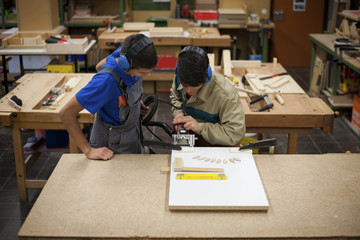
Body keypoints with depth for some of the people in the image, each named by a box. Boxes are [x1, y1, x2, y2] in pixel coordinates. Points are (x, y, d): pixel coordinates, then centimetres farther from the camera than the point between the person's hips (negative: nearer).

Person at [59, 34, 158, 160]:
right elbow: (66, 113, -32)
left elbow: (99, 66, 5)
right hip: (111, 148, -7)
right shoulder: (107, 80, -38)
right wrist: (88, 150, -26)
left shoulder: (125, 52, -18)